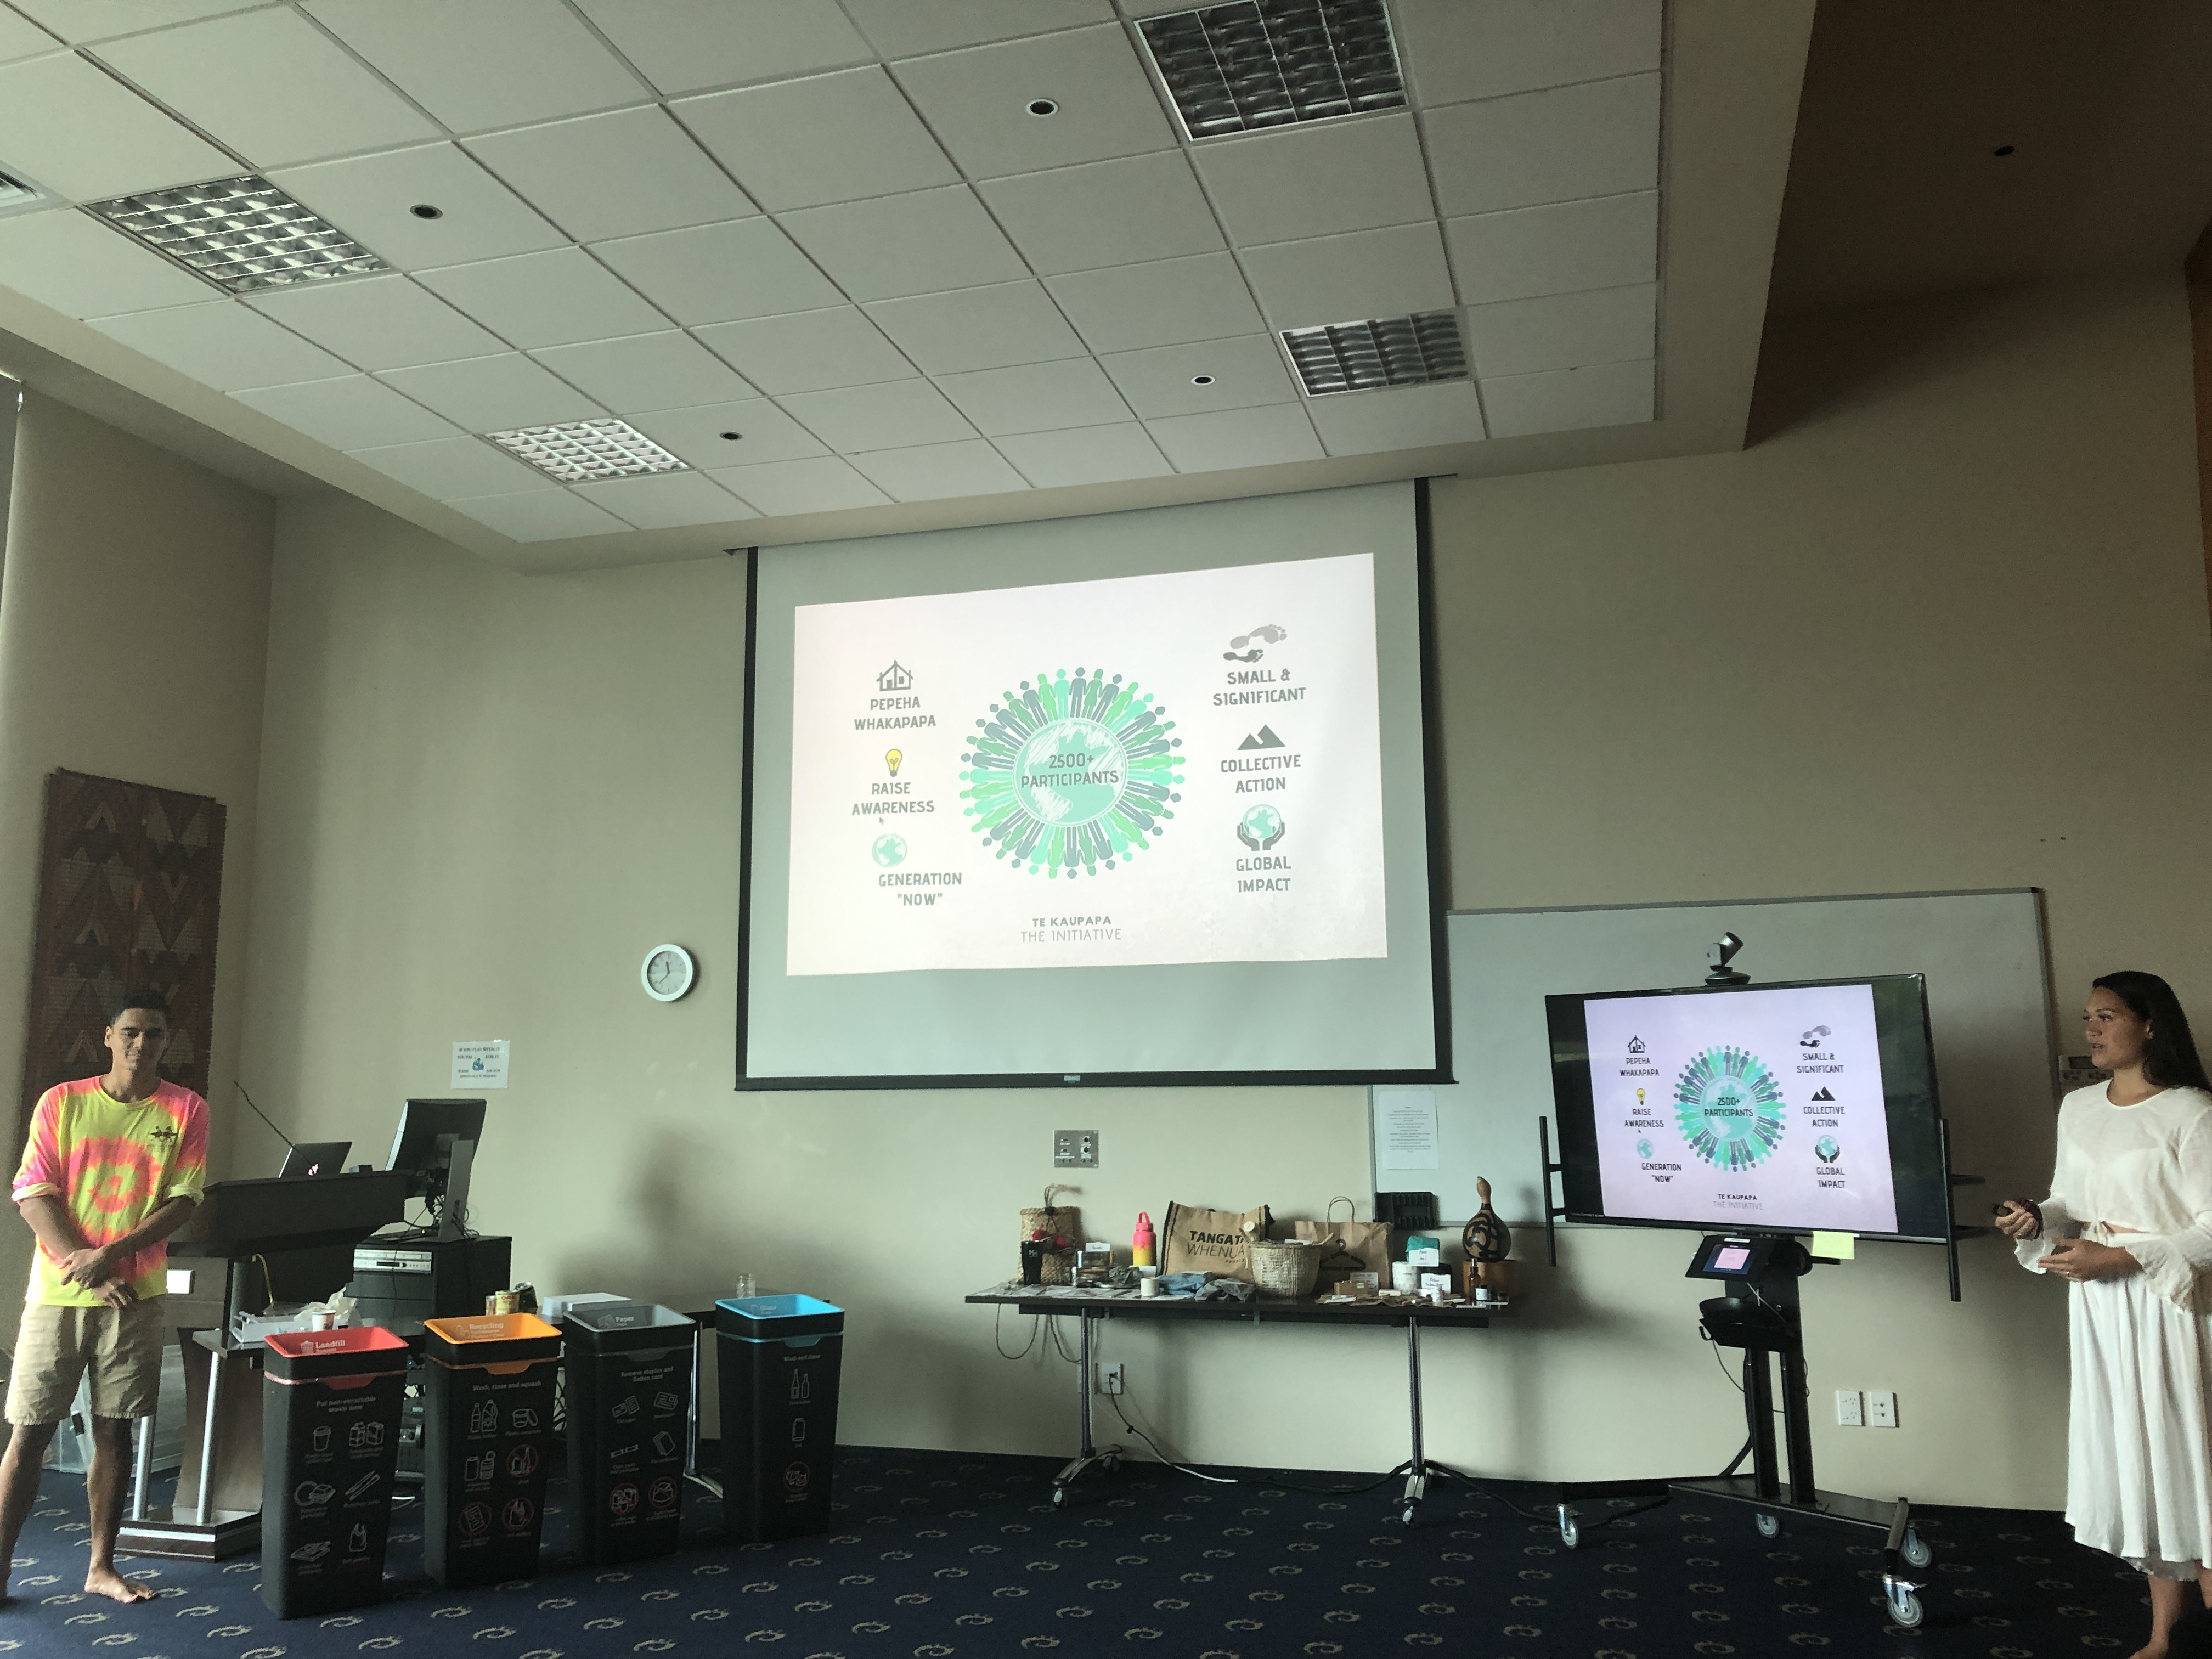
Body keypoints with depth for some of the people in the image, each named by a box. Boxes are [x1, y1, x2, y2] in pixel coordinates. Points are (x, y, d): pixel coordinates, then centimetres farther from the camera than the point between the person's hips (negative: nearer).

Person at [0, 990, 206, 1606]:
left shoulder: (186, 1110, 2)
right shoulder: (61, 1102, 1)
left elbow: (182, 1201, -3)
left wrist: (111, 1254, -16)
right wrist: (85, 1266, -14)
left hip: (135, 1296, 1)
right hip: (58, 1294, -1)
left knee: (115, 1430, 7)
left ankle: (101, 1566, 18)